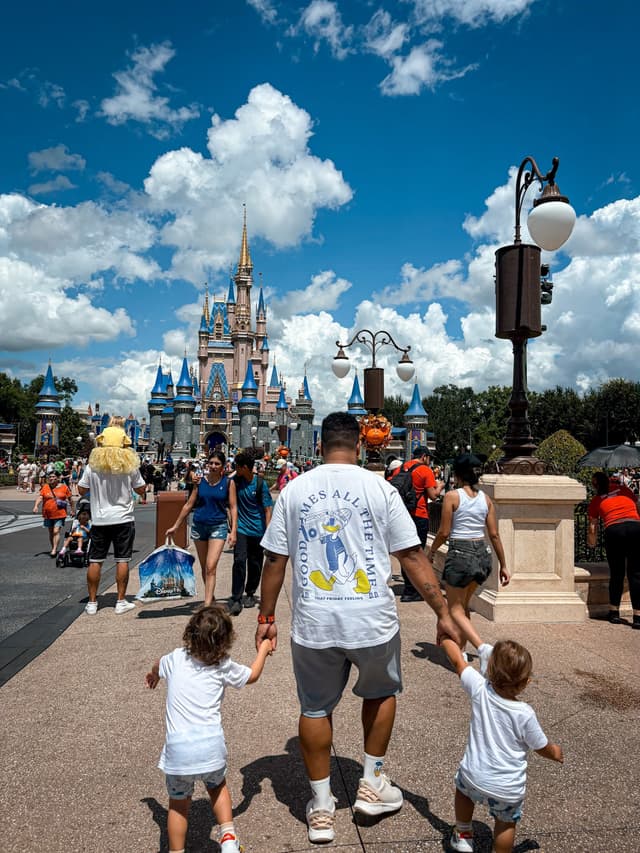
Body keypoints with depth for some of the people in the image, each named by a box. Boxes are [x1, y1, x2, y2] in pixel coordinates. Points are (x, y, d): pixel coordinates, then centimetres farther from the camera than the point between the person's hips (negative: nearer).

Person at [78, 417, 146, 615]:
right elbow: (141, 490, 3)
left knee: (95, 561, 9)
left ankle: (92, 603, 14)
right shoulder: (130, 466, -7)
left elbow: (82, 490, 3)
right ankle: (121, 602, 10)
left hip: (99, 520, 1)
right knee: (122, 560, 6)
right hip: (123, 519, -1)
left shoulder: (92, 465, -6)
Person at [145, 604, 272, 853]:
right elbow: (253, 675, 19)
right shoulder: (224, 667, 0)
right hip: (211, 745, 0)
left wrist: (154, 676, 53)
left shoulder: (176, 658, 4)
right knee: (217, 786, 28)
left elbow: (157, 667, 29)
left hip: (178, 748, 0)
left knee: (179, 804, 19)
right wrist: (264, 648, 35)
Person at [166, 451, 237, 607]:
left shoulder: (228, 483, -3)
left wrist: (233, 531, -12)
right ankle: (211, 597, 30)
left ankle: (207, 605, -14)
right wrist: (175, 526, 9)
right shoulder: (200, 481, 3)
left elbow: (233, 507, -3)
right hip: (199, 526, 4)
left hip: (218, 526, -3)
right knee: (204, 568, 13)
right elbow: (189, 504, 8)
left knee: (211, 567, -13)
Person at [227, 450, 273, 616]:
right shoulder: (236, 480, -1)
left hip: (257, 529, -2)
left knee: (255, 563, 10)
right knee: (239, 561, -11)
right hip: (241, 528, 2)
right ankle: (236, 599, -8)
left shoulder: (260, 483, -11)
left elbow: (267, 509, -9)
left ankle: (250, 594, 29)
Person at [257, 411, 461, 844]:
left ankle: (322, 807, 30)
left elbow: (275, 560, 1)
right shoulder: (380, 487, -6)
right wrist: (443, 612, 2)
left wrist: (266, 618, 11)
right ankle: (372, 784, 35)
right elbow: (413, 556, -6)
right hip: (373, 619, -1)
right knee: (381, 692, 26)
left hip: (313, 622, 1)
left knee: (315, 708, 18)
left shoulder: (294, 490, 0)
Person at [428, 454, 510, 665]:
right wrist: (503, 565, 11)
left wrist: (432, 551, 8)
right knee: (464, 604, 23)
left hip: (460, 554, -6)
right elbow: (494, 535, 5)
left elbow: (444, 532, -9)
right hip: (483, 554, 6)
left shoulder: (452, 496, -9)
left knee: (455, 609, 5)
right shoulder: (485, 498, 5)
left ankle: (482, 647, -15)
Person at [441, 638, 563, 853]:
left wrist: (447, 637, 15)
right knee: (506, 823, 25)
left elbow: (457, 660, -2)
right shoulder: (525, 714, -22)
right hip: (507, 789, -2)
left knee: (463, 787, 34)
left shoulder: (480, 690, -18)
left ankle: (463, 835, 44)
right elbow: (543, 748, -4)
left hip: (474, 777, 2)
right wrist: (555, 752, 19)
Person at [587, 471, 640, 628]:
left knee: (616, 574, 13)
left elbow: (593, 527, 21)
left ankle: (614, 613, 19)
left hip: (613, 531, -1)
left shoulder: (596, 500, 19)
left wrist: (592, 543, 38)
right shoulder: (624, 489, 24)